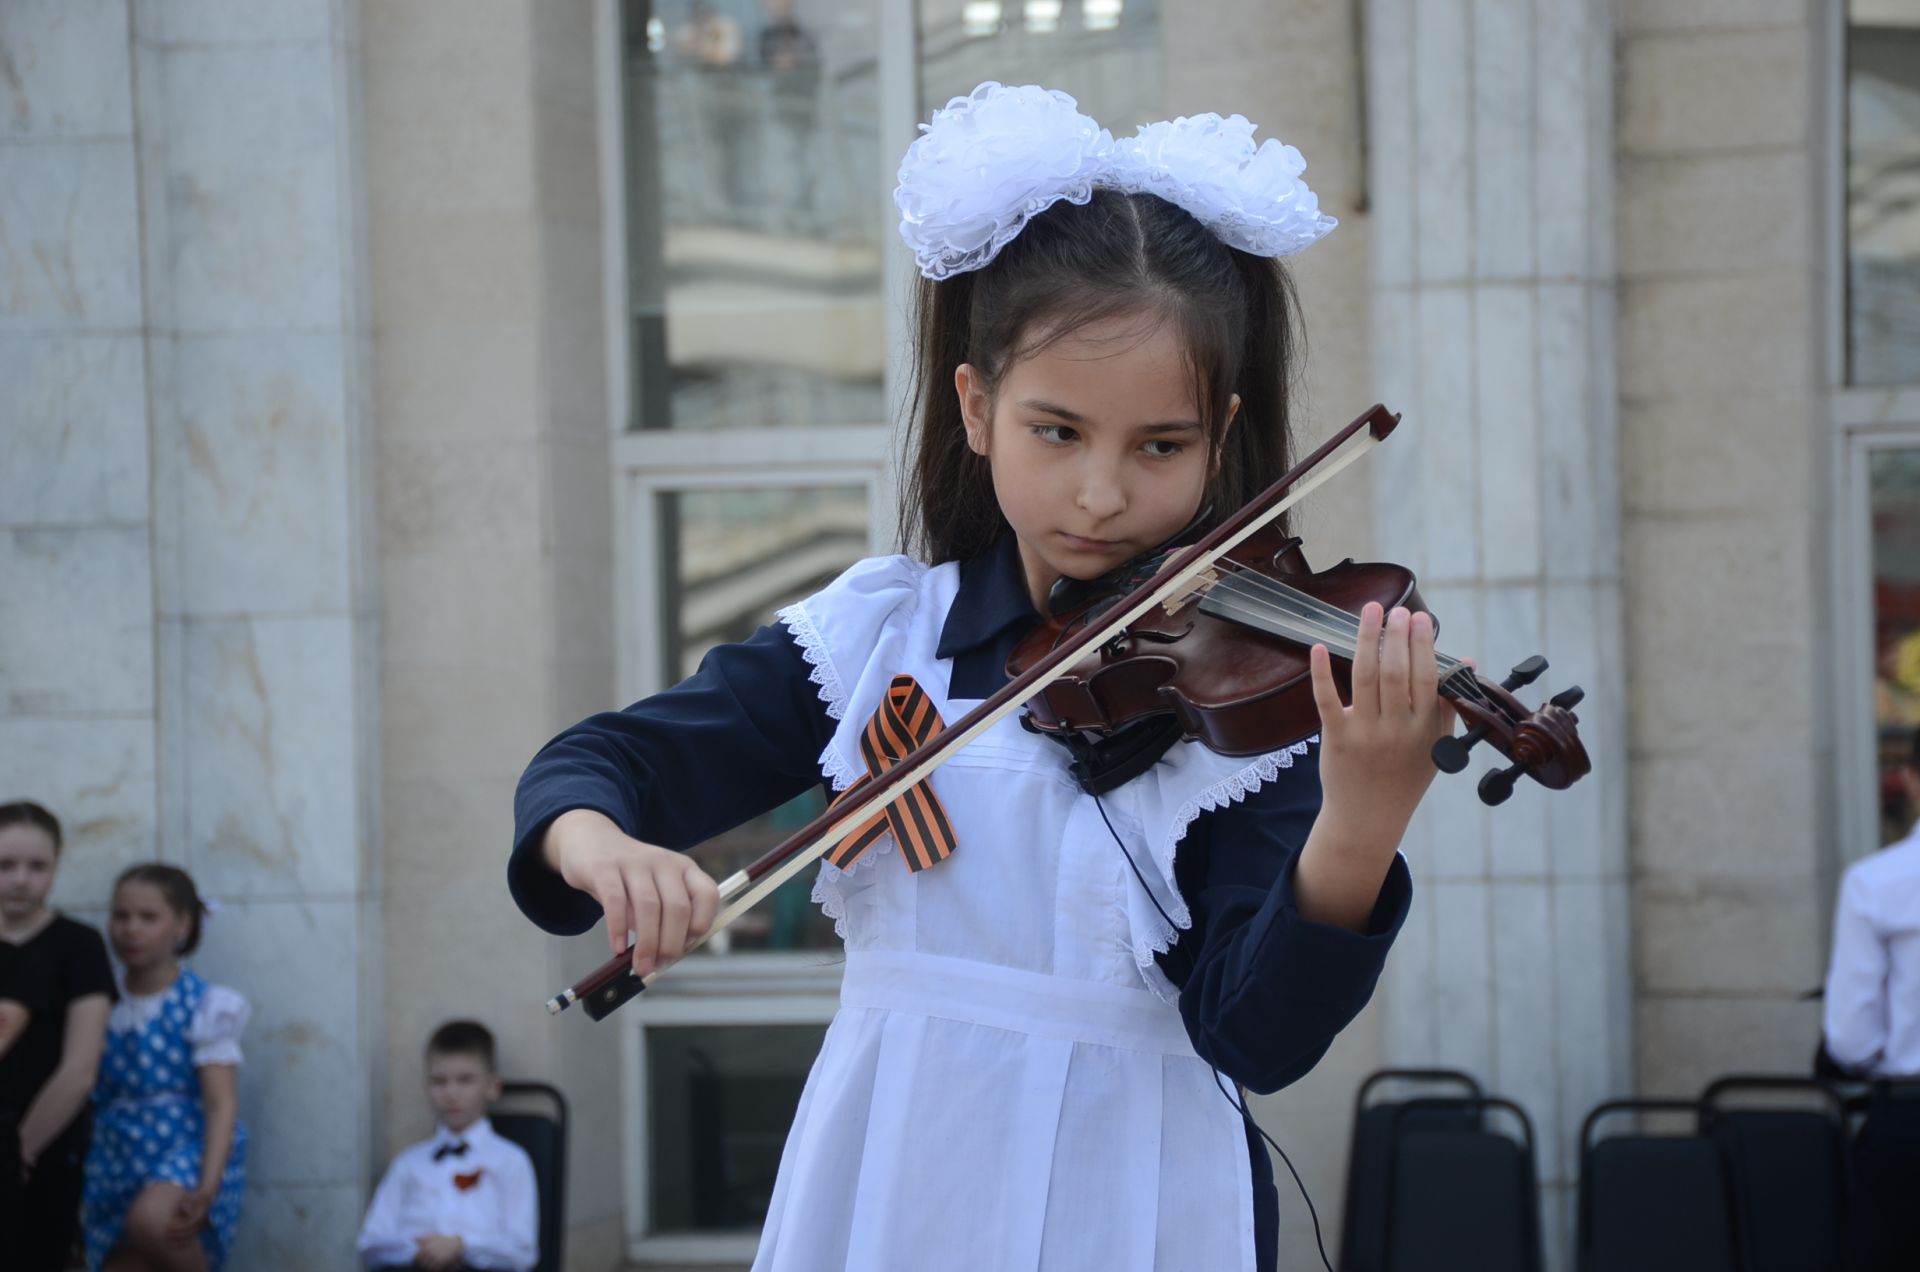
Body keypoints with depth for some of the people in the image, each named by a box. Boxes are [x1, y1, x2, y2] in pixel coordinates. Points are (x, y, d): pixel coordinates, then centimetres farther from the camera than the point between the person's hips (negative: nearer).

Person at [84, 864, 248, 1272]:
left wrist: (208, 1187, -27)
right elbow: (87, 1101, 12)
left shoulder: (202, 1007, -5)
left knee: (151, 1220, -37)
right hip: (121, 1162, 6)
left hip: (187, 1149, -6)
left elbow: (222, 1103, -12)